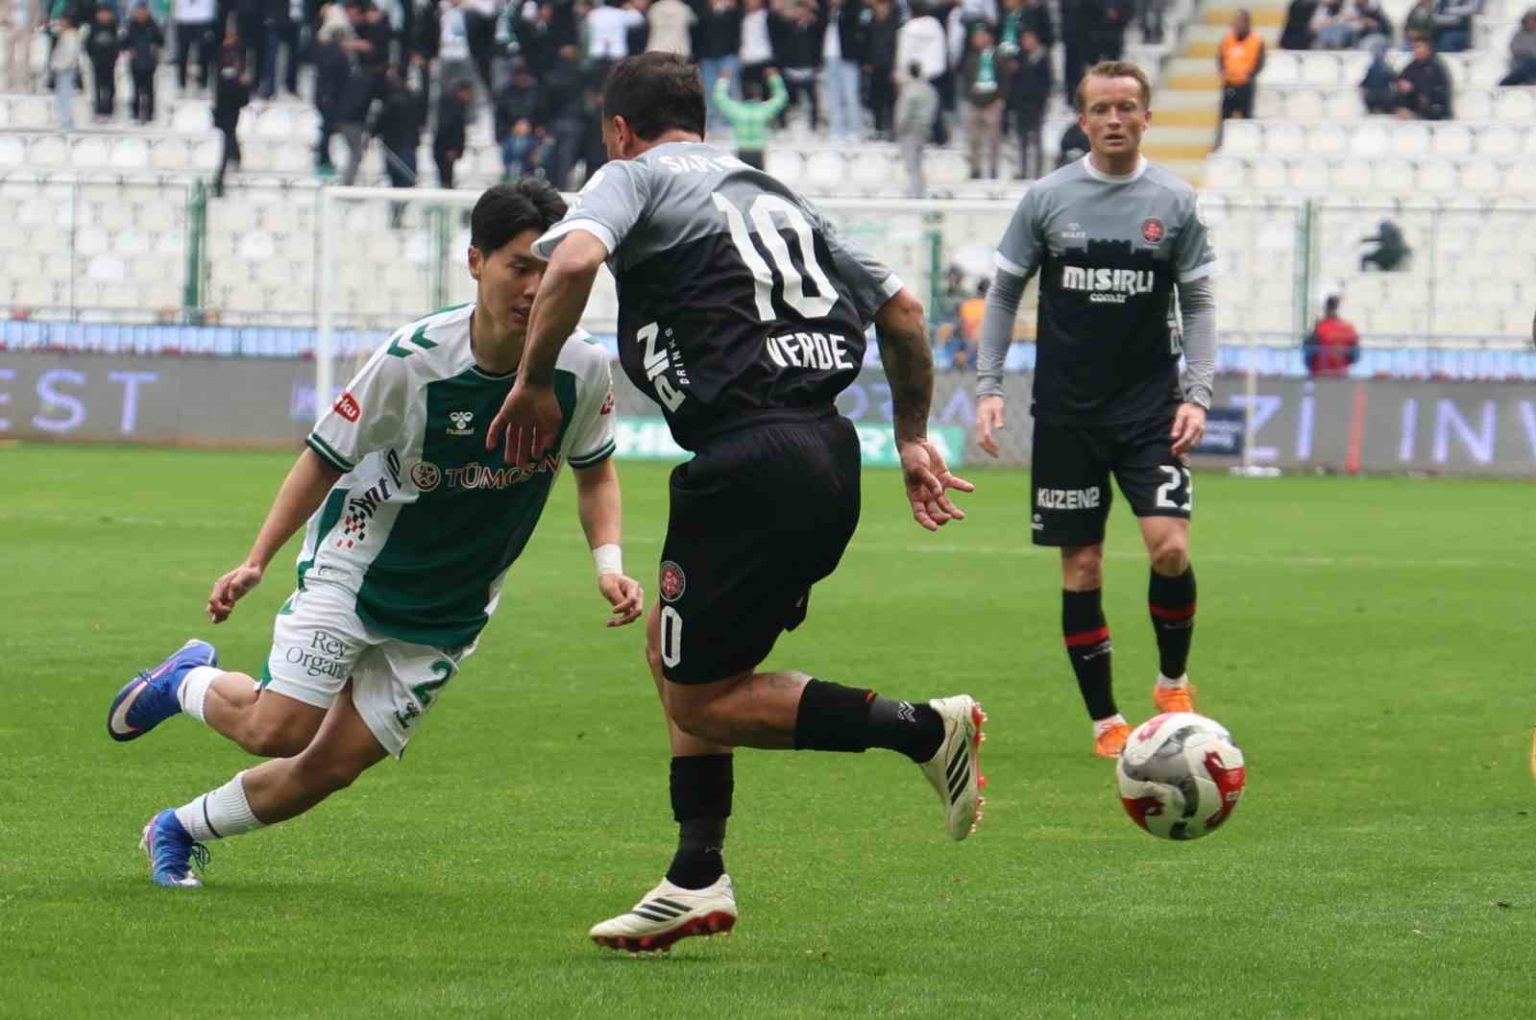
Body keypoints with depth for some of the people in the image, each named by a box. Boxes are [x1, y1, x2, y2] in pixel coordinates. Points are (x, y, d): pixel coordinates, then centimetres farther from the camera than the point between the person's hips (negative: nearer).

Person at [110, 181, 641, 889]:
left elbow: (595, 472, 6)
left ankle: (183, 830, 21)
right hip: (358, 567, -3)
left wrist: (609, 564, -10)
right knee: (277, 730, -15)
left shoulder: (584, 369, -13)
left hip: (449, 612, 3)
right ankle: (188, 683, 20)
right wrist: (256, 561, -13)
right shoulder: (414, 359, -22)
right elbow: (325, 458, -9)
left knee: (333, 765, -3)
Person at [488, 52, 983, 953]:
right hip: (830, 454, 8)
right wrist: (914, 439, 34)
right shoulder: (773, 195, 24)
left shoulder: (636, 177, 3)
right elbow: (902, 310, 25)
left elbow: (574, 259, -19)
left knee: (699, 701, 1)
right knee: (678, 657, 22)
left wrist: (535, 382, -8)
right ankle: (697, 880, 18)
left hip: (747, 460, -8)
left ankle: (922, 728, -7)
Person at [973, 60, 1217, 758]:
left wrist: (1197, 394, -5)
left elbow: (1197, 304, 6)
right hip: (1067, 411, 0)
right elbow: (1004, 294, 7)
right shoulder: (1047, 199, 1)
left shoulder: (1174, 202, 2)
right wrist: (988, 387, -2)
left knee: (1170, 547, -15)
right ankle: (1104, 720, 11)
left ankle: (1172, 680, 10)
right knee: (1081, 567, 1)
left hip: (1150, 406, 0)